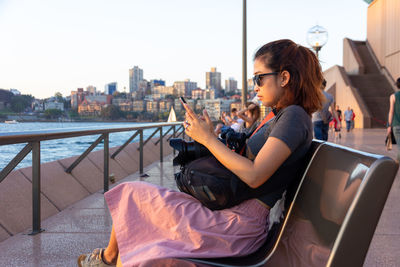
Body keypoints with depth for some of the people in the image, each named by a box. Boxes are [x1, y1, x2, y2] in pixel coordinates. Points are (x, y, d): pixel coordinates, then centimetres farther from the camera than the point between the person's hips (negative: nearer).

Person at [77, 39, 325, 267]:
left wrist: (208, 139, -17)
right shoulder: (283, 118, 14)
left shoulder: (294, 116, -15)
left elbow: (253, 176, -25)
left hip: (237, 227, -10)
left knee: (131, 194, 0)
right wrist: (211, 138, 2)